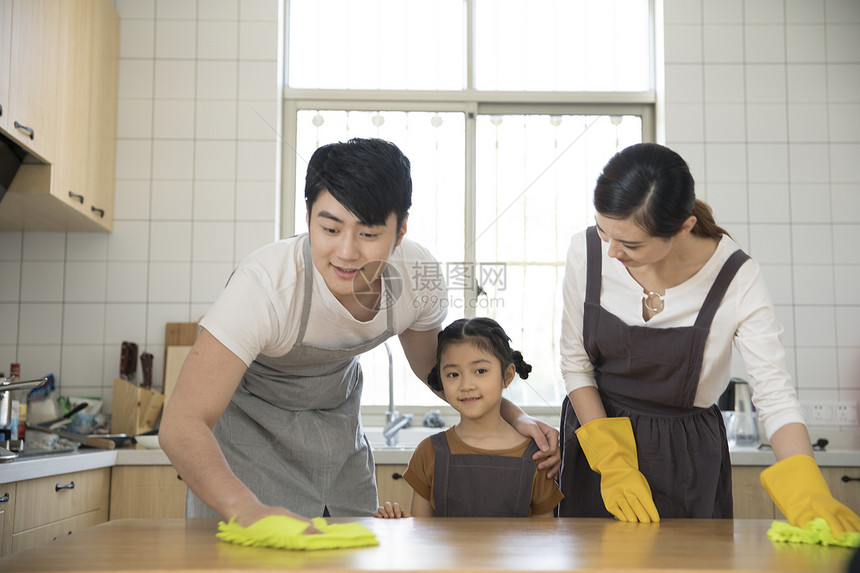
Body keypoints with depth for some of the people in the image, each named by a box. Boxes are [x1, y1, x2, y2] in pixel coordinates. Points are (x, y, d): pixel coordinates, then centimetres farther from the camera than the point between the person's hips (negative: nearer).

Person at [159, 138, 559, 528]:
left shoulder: (418, 274, -21)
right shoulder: (266, 283, -36)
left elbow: (431, 362, 3)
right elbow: (182, 424, -41)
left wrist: (515, 416, -10)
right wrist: (248, 510, -58)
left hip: (337, 422, 4)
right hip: (250, 420, -4)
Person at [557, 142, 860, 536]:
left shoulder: (736, 280, -21)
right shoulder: (586, 252, -15)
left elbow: (775, 395, -22)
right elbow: (575, 363, -6)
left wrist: (809, 497, -37)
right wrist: (613, 465, -15)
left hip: (686, 455, -1)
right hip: (595, 437, 2)